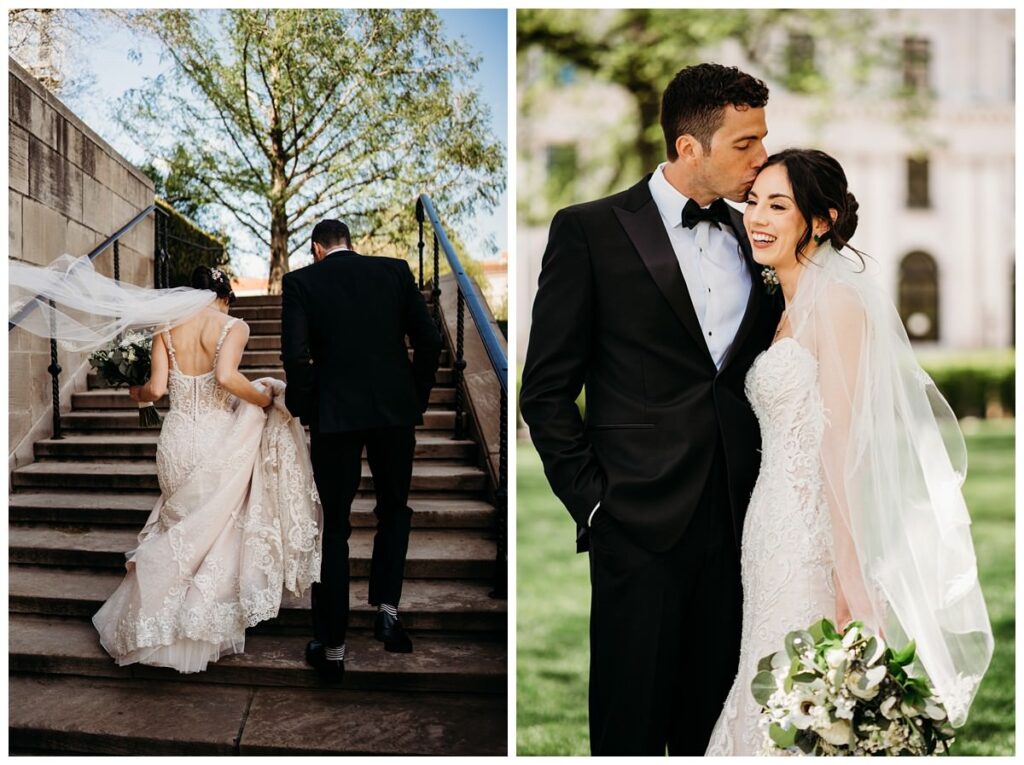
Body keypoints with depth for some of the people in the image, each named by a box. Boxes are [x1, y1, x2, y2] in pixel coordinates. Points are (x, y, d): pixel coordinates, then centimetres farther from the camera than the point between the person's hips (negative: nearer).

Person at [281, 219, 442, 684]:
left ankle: (332, 649, 13)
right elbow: (429, 340, 0)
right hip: (395, 410, 2)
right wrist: (417, 399, 11)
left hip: (334, 416, -1)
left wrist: (303, 408, 3)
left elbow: (296, 354, -12)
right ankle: (387, 609, 7)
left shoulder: (301, 282, -1)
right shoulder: (394, 271, 5)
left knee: (335, 528, 8)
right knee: (394, 511, 22)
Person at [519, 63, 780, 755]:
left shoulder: (750, 236, 12)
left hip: (737, 517, 5)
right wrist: (591, 501, -8)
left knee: (714, 708, 13)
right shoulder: (591, 231, -4)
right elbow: (547, 388, -3)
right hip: (641, 521, -4)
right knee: (632, 719, 5)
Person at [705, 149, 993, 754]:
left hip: (813, 540, -8)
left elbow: (842, 443, -17)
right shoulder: (790, 309, 14)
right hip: (776, 537, 8)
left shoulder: (836, 302, -12)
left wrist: (849, 574, -19)